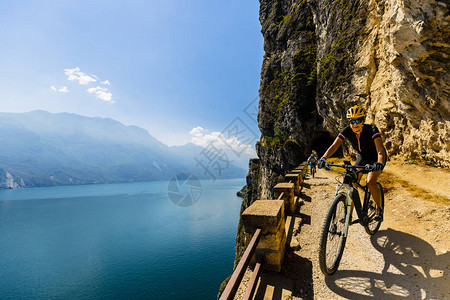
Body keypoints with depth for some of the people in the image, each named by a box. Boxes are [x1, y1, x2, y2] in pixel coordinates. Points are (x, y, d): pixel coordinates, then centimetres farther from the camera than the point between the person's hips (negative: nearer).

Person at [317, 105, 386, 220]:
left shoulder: (372, 129, -29)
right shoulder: (347, 131, -20)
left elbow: (380, 150, -39)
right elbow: (334, 145, -28)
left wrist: (380, 163, -58)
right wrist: (323, 158, -44)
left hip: (376, 157, -3)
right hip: (362, 157, 4)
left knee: (370, 182, -23)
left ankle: (379, 208, 3)